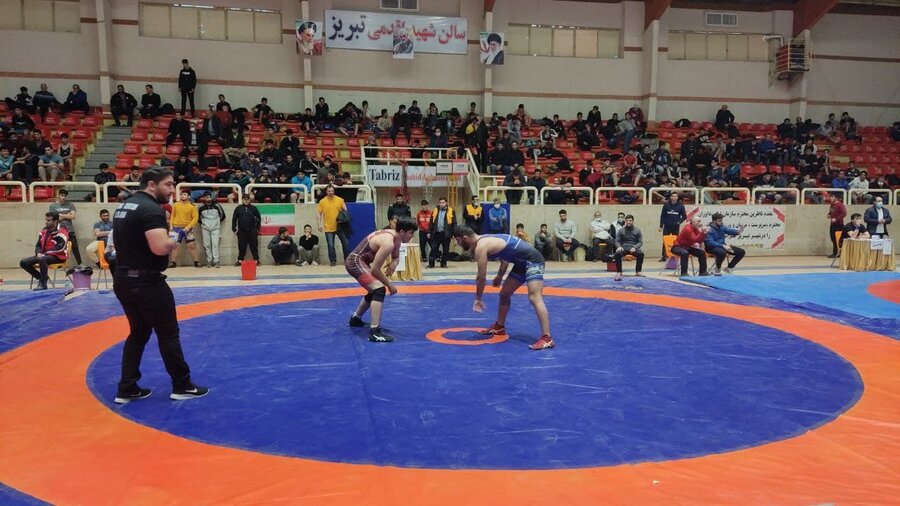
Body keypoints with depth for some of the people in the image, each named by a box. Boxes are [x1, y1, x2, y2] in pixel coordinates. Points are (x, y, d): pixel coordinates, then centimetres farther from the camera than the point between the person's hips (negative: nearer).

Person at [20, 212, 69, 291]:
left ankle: (43, 284, -25)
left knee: (42, 259, -38)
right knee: (23, 262, -5)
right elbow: (38, 245, 16)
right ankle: (41, 277, 7)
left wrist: (45, 254, -21)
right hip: (45, 255, 8)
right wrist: (39, 253, -7)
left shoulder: (62, 231, -12)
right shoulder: (44, 231, 10)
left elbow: (60, 248, -21)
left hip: (58, 257, -8)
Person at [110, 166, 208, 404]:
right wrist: (174, 241, -9)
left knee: (138, 333, 18)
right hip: (146, 282, -9)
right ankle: (182, 386, 13)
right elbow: (160, 247, -29)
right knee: (168, 334, 3)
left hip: (123, 280, 9)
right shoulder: (152, 209, -18)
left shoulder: (124, 207, 13)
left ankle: (127, 389, 19)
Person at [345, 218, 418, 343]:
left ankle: (355, 319, 45)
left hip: (357, 261, 11)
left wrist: (394, 263, -5)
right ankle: (374, 331, -30)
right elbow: (375, 269, -23)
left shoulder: (396, 237, 3)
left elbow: (396, 257, 20)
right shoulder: (388, 243, -26)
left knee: (375, 290, 27)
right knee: (380, 290, -25)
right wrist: (389, 285, -12)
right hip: (355, 261, -11)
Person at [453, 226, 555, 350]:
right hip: (522, 263, 11)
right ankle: (499, 327, 34)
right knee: (504, 293, 18)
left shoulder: (481, 246, -17)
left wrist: (478, 299, -4)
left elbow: (481, 276, -15)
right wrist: (500, 276, 29)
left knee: (534, 298, -23)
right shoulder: (486, 240, 13)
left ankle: (546, 338, -30)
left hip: (532, 260, -11)